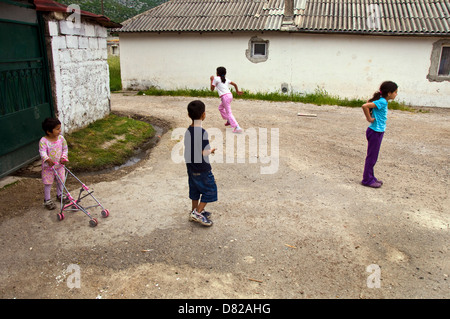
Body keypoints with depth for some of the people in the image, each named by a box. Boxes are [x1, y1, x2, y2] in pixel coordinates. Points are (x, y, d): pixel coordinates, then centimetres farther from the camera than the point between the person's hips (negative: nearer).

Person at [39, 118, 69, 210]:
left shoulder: (61, 138, -7)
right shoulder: (43, 141, -21)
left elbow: (65, 149, 2)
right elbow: (42, 152, -30)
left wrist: (64, 157, -15)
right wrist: (47, 160, -48)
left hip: (59, 165, 5)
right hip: (48, 166, -4)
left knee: (60, 181, 18)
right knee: (48, 183, 5)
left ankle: (59, 195, 41)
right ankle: (47, 200, 19)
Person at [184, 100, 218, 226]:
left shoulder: (188, 131, 1)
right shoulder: (202, 132, -23)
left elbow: (188, 149, 7)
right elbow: (204, 152, -23)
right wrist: (211, 150, -3)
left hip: (191, 167, 8)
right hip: (202, 169, -8)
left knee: (194, 190, 20)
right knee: (210, 190, 6)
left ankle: (195, 211, 33)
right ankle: (198, 213, 7)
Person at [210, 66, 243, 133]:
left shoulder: (216, 78, -1)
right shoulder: (226, 79, 17)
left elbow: (212, 89, 3)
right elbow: (235, 84, 13)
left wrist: (212, 80, 14)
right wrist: (237, 91, 27)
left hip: (225, 97, -8)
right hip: (230, 95, 8)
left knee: (229, 113, -6)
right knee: (220, 107, 30)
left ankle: (237, 127, -15)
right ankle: (229, 120, 30)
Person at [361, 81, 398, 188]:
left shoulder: (383, 101, 7)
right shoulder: (382, 102, -20)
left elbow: (369, 103, 20)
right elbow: (365, 106, -32)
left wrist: (369, 116, 8)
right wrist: (369, 118, -21)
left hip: (378, 132, 9)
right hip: (375, 132, -9)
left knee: (373, 157, 17)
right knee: (371, 157, 1)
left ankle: (370, 177, 28)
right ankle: (367, 180, 11)